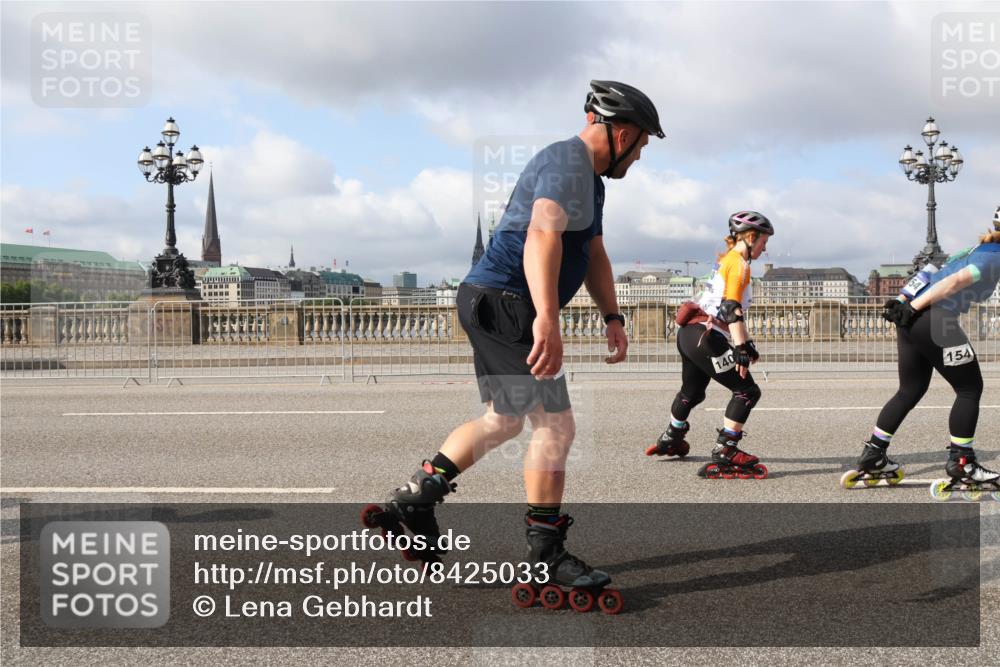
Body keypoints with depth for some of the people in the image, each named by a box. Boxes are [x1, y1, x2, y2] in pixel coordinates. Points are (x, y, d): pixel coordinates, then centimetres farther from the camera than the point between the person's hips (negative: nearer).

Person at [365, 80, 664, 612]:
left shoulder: (590, 175, 21)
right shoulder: (567, 163, -14)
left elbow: (593, 253, 27)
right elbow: (542, 235, -31)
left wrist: (612, 318, 18)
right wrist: (547, 320, -42)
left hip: (492, 306, 11)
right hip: (505, 304, -11)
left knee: (503, 420, 20)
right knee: (555, 425, -8)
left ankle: (414, 499, 25)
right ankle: (546, 555, 1)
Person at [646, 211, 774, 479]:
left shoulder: (726, 260, 20)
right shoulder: (739, 263, -9)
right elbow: (731, 309, -19)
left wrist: (747, 342, 28)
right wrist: (741, 349, -22)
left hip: (689, 334, 10)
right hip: (704, 338, -10)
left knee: (692, 392, 28)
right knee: (747, 391, -8)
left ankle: (669, 441, 48)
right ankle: (723, 457, -13)